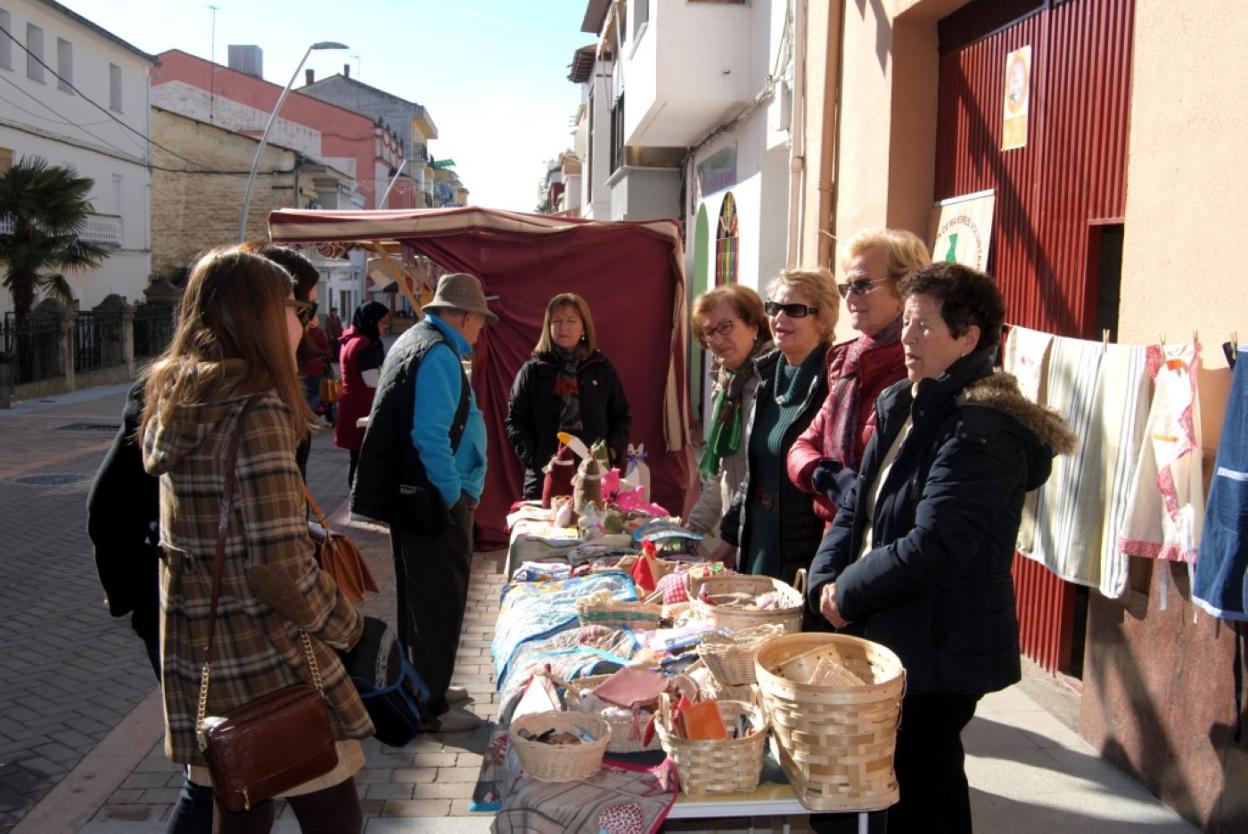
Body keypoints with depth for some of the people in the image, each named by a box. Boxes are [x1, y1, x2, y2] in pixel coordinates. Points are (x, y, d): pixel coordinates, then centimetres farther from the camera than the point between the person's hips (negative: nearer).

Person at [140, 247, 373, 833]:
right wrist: (344, 624, -8)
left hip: (191, 651, 9)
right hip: (263, 658, -8)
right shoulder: (256, 412, -20)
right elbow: (282, 565, -24)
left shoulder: (172, 402, 6)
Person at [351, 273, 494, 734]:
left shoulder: (413, 340, 14)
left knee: (418, 599, 20)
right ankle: (432, 708, 10)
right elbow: (430, 436, -27)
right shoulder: (439, 354, -18)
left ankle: (425, 686, 35)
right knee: (439, 603, 0)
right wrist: (455, 497, -16)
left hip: (409, 496, 10)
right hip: (435, 503, -10)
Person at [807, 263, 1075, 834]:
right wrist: (825, 580, -5)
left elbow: (933, 547, -26)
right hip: (892, 640, 9)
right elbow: (858, 504, 10)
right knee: (935, 785, 23)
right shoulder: (902, 409, 9)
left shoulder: (981, 429, -20)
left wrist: (848, 593, -14)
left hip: (941, 653, -9)